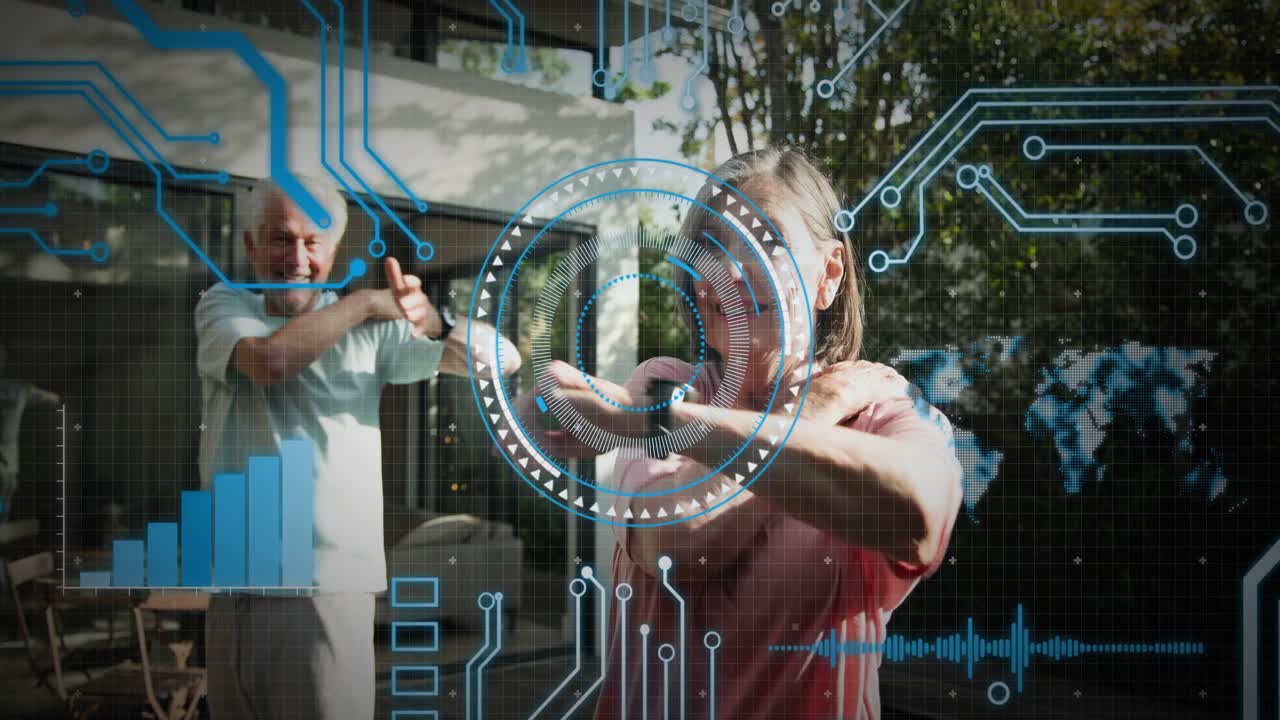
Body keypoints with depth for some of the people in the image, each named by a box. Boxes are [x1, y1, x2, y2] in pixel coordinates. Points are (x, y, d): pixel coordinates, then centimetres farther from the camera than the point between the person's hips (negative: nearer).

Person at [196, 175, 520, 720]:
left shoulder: (369, 327, 1)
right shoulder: (222, 305, 4)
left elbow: (503, 360, -5)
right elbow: (269, 360, -19)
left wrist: (434, 323, -23)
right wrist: (363, 302, -13)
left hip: (330, 577, -1)